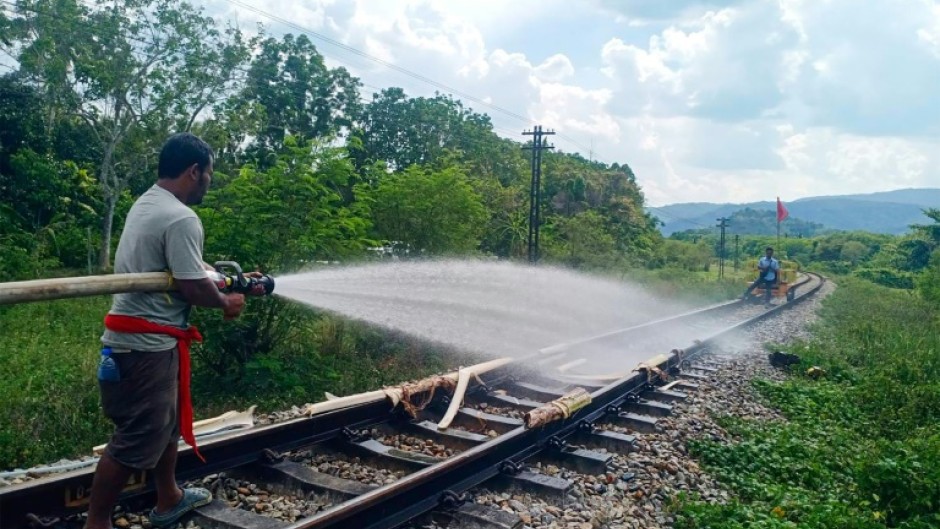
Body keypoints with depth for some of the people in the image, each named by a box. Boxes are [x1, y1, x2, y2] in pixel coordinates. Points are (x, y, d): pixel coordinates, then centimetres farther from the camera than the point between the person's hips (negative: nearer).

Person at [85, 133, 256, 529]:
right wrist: (226, 303, -4)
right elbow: (194, 286, -23)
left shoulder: (146, 204, 12)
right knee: (134, 439, 1)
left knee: (166, 422, 23)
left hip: (139, 338, 11)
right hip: (147, 345, -11)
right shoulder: (181, 218, -21)